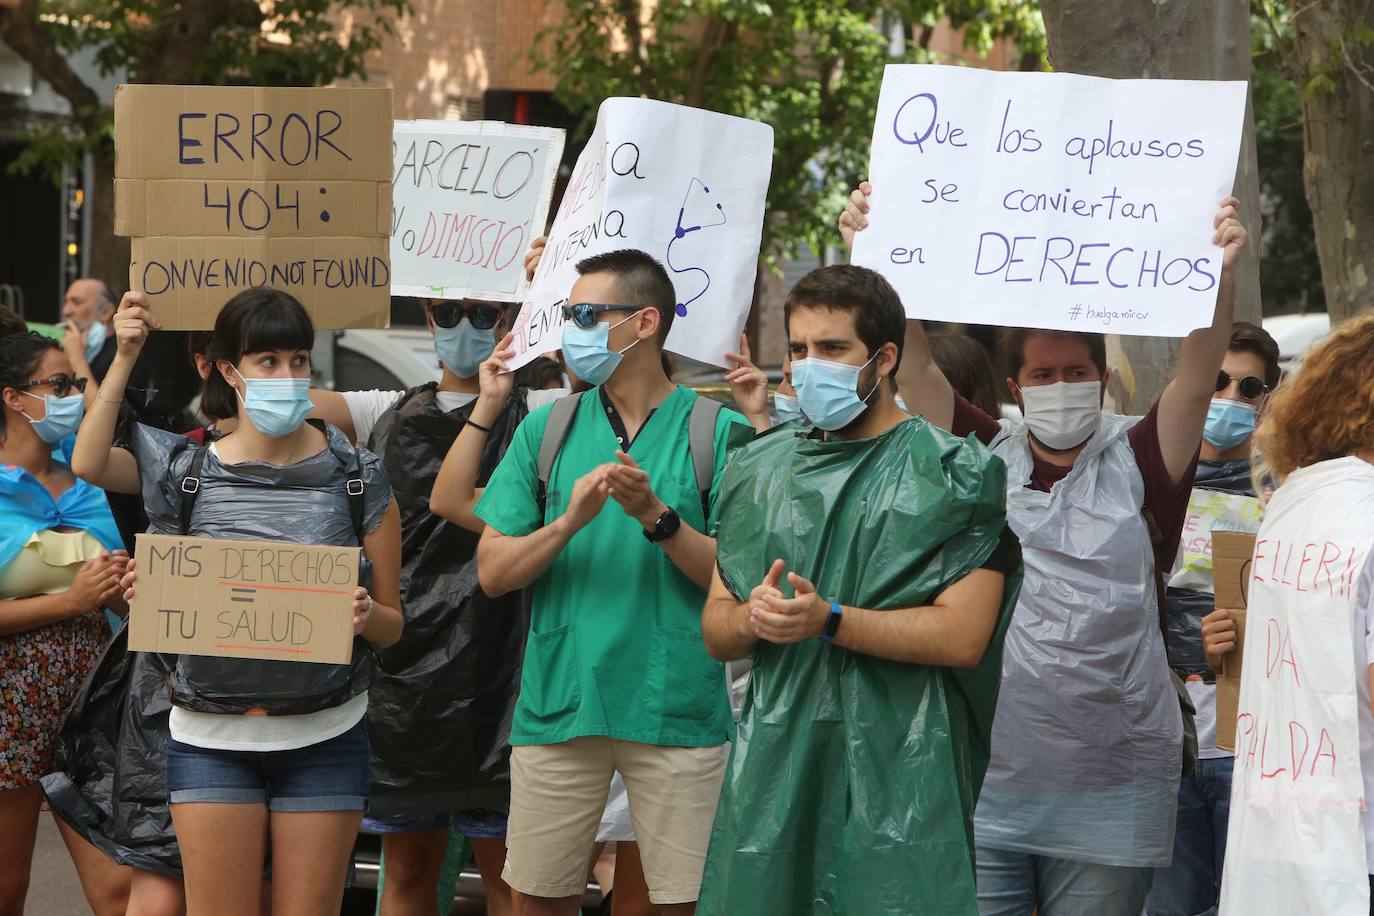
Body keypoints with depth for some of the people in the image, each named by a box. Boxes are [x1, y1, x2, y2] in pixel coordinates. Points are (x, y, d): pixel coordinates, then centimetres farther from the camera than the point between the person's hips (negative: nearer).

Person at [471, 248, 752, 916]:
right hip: (558, 704, 3)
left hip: (675, 706, -3)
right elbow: (493, 572, 5)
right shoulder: (546, 430, 10)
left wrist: (657, 517, -18)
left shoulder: (718, 433, 1)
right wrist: (570, 520, -12)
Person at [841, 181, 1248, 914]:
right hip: (981, 779, 1)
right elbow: (913, 365, 0)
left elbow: (1197, 379, -9)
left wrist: (1217, 272, -25)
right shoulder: (983, 457, 6)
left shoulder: (1137, 463, 3)